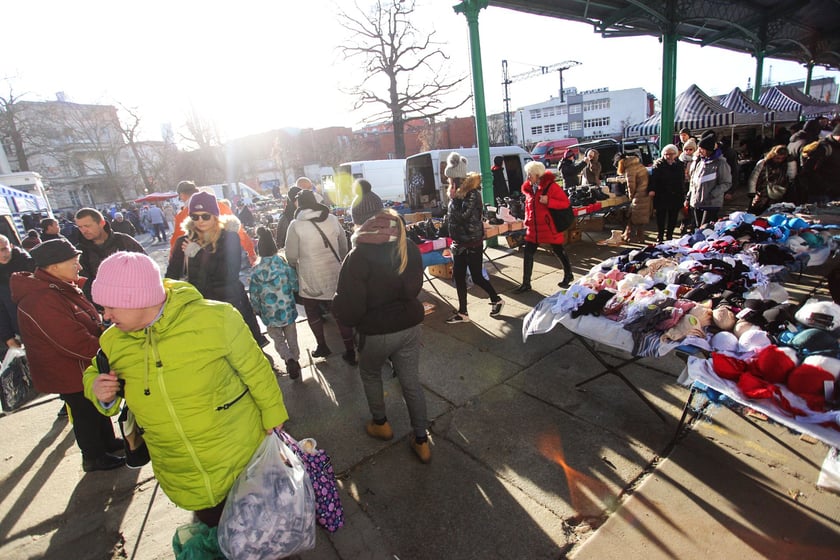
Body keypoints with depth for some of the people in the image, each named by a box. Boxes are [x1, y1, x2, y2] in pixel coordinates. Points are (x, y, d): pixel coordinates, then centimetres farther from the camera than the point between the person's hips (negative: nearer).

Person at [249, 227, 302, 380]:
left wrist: (257, 310, 13)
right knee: (291, 338, 19)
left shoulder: (255, 271, -10)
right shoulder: (285, 265, -10)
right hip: (288, 310, 1)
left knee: (278, 340, 15)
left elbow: (253, 295, -4)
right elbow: (296, 286, -4)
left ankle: (289, 359, -6)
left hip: (270, 314, -1)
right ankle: (295, 360, 28)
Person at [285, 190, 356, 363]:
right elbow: (344, 247, 6)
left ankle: (322, 346, 26)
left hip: (310, 280, -3)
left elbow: (291, 256, -10)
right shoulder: (332, 219, -2)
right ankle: (350, 351, 15)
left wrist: (297, 266, 11)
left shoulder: (296, 225, -12)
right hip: (335, 277, 3)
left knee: (313, 313, 20)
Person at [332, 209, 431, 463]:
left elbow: (349, 308, -21)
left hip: (377, 332, -4)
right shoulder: (409, 249, -4)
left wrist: (337, 302, 0)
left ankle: (380, 424, 41)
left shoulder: (358, 257, -20)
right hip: (411, 326, 4)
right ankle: (421, 440, 27)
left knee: (370, 374, 25)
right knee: (412, 382, 16)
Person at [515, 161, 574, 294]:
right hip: (533, 228, 5)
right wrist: (527, 221, 11)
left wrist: (548, 201, -26)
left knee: (558, 251, 12)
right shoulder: (528, 188, 5)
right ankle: (526, 284, 8)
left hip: (549, 226, -5)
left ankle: (568, 275, 36)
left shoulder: (551, 186, -13)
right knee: (528, 254, 0)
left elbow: (566, 203, -14)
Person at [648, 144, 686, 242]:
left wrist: (683, 196, 10)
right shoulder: (658, 164, -4)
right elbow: (653, 178, -16)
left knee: (673, 219, 11)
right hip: (661, 197, -4)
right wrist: (651, 189, -32)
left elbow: (683, 182, 13)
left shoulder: (680, 165, 8)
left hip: (676, 197, 4)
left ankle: (669, 236, 25)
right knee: (661, 218, 2)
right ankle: (660, 237, 13)